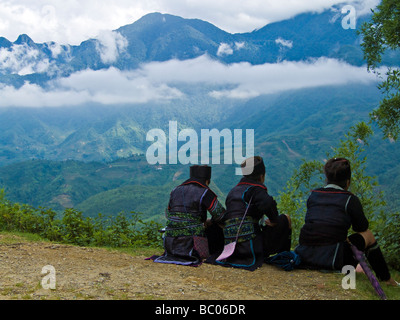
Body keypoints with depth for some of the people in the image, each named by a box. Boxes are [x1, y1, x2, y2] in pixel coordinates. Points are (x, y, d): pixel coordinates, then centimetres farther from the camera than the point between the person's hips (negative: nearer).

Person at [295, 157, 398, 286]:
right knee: (368, 235, 18)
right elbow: (362, 228, 11)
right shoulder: (350, 199, -2)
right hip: (332, 260, -5)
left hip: (304, 257, 5)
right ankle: (387, 279, 31)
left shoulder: (313, 195, 10)